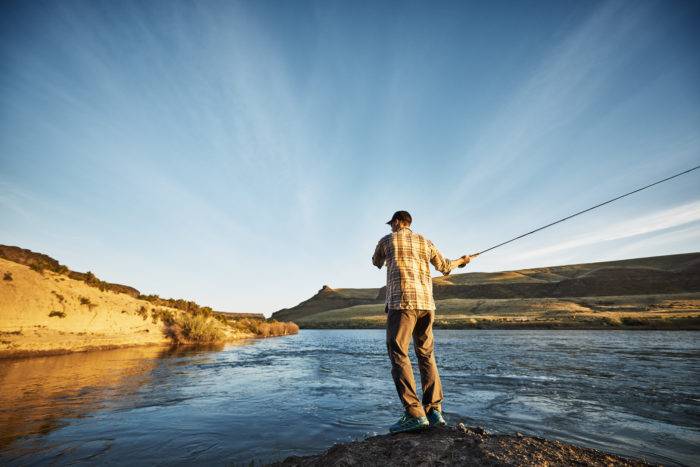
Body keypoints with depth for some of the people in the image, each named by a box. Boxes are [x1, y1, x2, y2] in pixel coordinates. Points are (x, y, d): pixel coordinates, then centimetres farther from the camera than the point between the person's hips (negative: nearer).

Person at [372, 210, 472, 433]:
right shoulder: (424, 241, 17)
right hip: (426, 303, 5)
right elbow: (444, 267, 26)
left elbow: (376, 263, 26)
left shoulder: (387, 240, 8)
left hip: (402, 301, -5)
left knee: (398, 354, -3)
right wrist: (461, 261, 47)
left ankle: (415, 414, -8)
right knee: (426, 354, 13)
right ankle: (434, 410, 11)